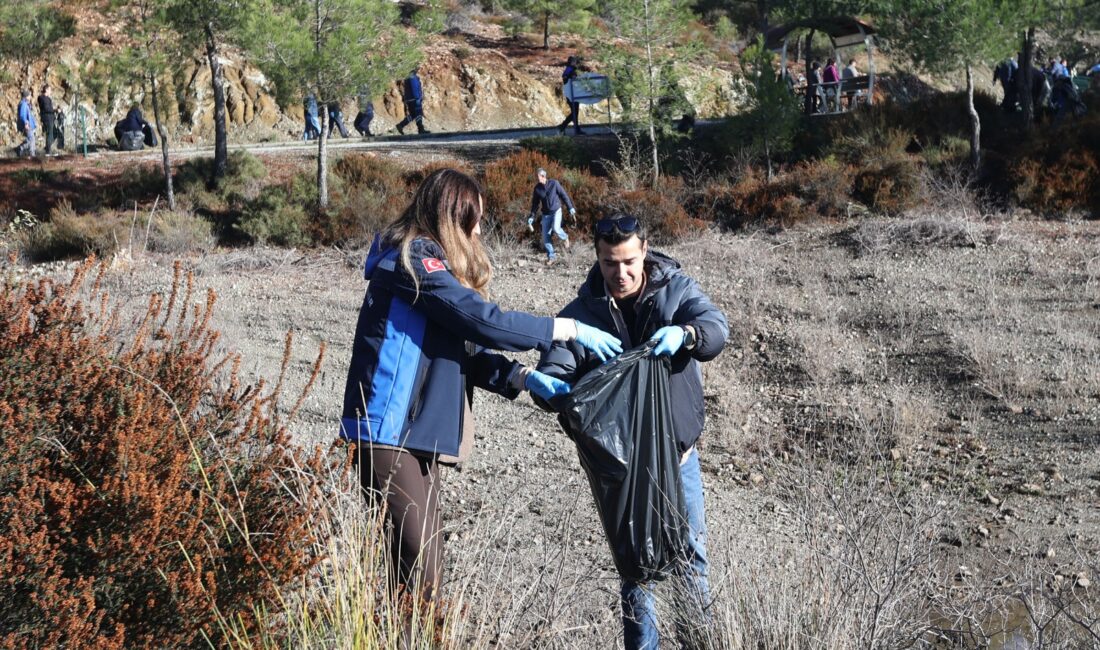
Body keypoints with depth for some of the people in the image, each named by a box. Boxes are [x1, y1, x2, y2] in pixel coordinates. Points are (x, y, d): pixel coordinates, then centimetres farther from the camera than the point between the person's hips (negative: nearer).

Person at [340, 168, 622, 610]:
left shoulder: (425, 259, 17)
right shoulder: (414, 259, -12)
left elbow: (464, 352, 13)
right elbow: (484, 321, -19)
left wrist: (525, 378, -1)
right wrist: (570, 329, -11)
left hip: (416, 432, 10)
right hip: (389, 431, -10)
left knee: (420, 563, 11)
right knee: (420, 572, -10)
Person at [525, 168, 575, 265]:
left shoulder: (554, 183, -12)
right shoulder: (537, 189, -3)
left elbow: (564, 195, -4)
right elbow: (535, 204, 4)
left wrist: (571, 208, -4)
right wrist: (531, 219, -2)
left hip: (556, 211, -3)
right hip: (546, 214, 3)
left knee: (555, 228, -27)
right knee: (545, 236, -2)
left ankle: (565, 238, 5)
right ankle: (551, 256, 12)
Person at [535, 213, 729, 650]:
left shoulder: (677, 288, -5)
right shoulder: (582, 312, -7)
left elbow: (717, 330, -20)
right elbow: (551, 375, -15)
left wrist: (684, 333, -43)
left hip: (678, 449, 1)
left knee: (691, 549, 10)